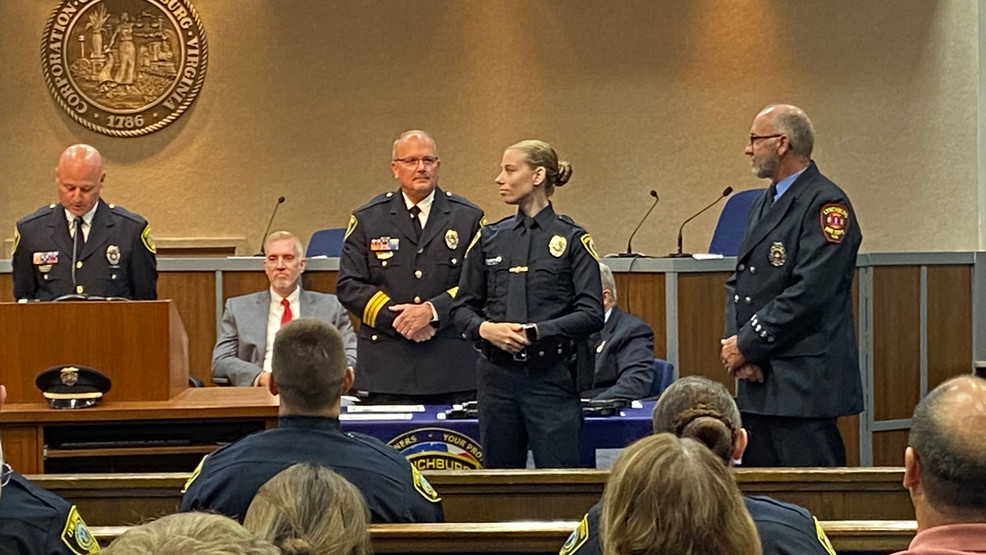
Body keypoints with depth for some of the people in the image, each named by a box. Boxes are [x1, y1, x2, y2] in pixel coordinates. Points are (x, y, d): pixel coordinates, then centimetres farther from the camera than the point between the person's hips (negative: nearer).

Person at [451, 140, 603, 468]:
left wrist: (535, 332, -17)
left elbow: (591, 314, -8)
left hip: (551, 376, -4)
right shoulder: (490, 238, 11)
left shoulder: (572, 240, -1)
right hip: (497, 375, 4)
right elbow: (462, 307, 11)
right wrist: (484, 328, -10)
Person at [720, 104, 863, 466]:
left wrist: (748, 345, -14)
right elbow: (738, 282, 18)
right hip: (758, 381, 9)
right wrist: (734, 340, 0)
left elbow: (809, 293, -20)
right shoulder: (763, 204, 19)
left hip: (803, 384, -9)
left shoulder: (826, 204, -11)